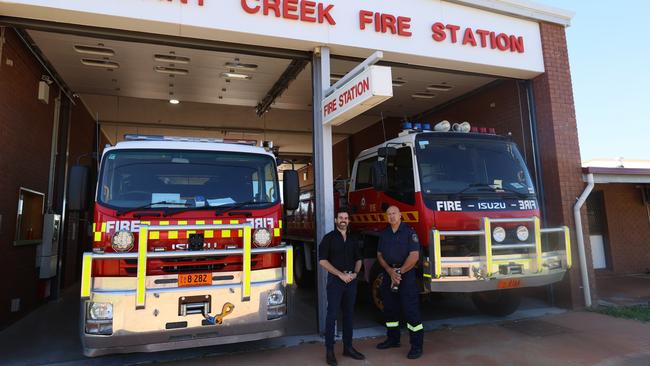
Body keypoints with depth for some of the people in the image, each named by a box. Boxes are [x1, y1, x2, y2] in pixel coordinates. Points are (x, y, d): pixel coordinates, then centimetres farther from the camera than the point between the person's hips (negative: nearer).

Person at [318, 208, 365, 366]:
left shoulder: (353, 240, 11)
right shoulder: (329, 238, -5)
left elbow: (358, 259, 16)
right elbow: (322, 261, -11)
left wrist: (355, 273, -4)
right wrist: (341, 274, -16)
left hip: (351, 281, 5)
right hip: (335, 280, -5)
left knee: (348, 314, 11)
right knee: (332, 315, -2)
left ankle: (348, 347, 22)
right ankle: (329, 351, 6)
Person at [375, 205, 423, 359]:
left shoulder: (409, 232, -8)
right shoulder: (384, 234, 8)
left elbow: (414, 256, -14)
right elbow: (380, 255, 6)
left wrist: (400, 272, -15)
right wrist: (390, 271, -9)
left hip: (406, 275, -6)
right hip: (388, 275, 6)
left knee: (411, 310, -4)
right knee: (390, 308, 14)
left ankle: (417, 345, 5)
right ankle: (393, 339, 29)